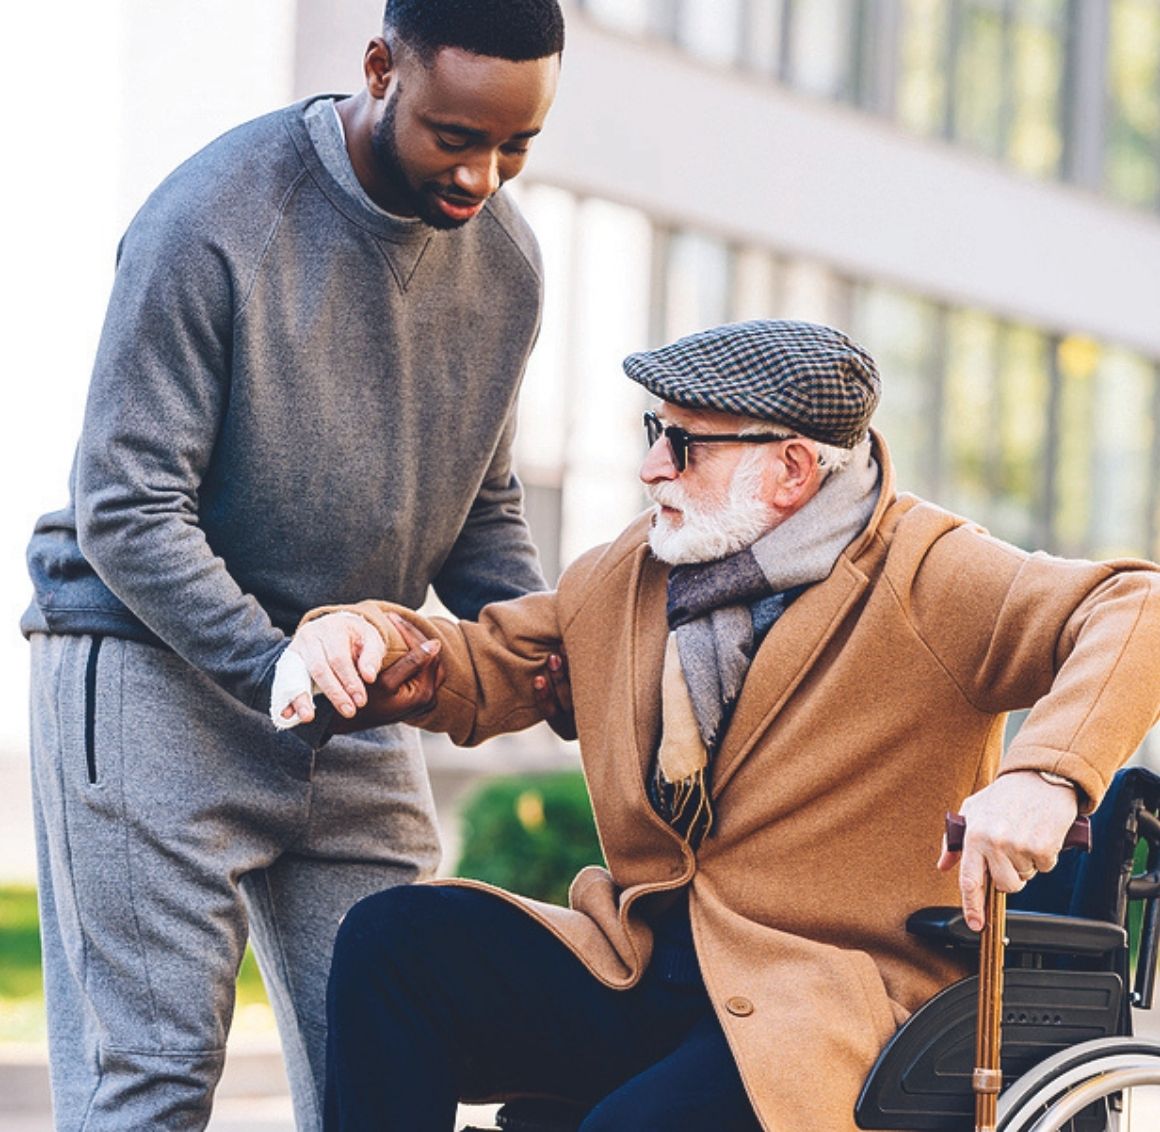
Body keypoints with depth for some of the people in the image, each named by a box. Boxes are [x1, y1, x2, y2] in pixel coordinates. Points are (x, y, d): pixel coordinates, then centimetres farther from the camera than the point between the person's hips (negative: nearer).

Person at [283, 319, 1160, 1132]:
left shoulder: (924, 580, -8)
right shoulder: (624, 577, 13)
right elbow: (485, 670, 22)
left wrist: (1043, 775, -37)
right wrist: (371, 637, -1)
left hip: (821, 1015, -6)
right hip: (635, 979, 6)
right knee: (392, 939, -13)